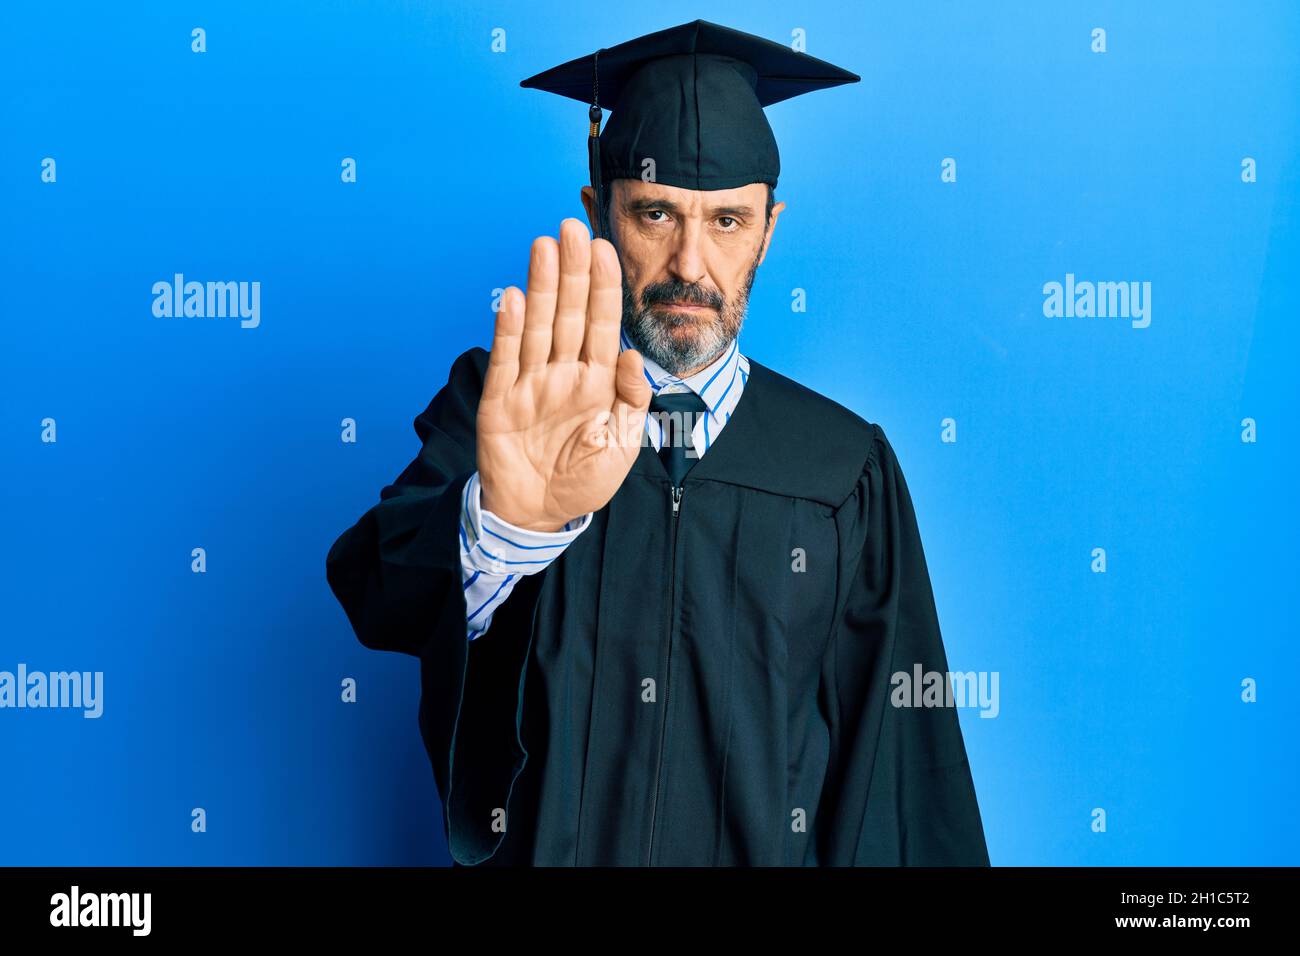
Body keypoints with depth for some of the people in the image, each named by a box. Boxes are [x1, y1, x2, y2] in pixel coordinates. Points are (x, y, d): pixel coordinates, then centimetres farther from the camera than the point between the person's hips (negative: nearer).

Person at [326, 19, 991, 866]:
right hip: (529, 847, 0)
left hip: (772, 848, 1)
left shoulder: (847, 469, -8)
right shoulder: (495, 410, -10)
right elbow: (379, 590, -28)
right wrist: (506, 518, -46)